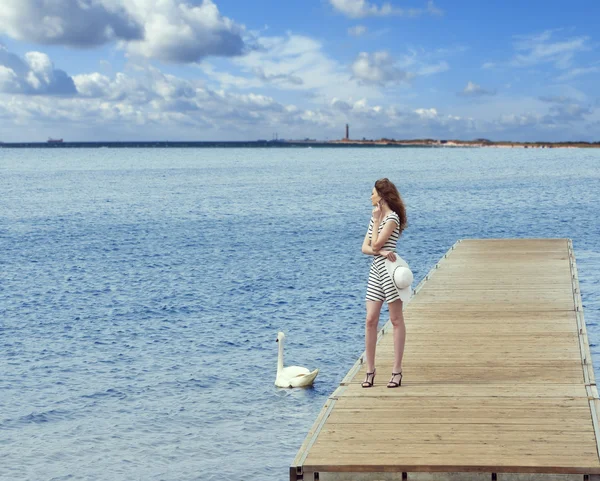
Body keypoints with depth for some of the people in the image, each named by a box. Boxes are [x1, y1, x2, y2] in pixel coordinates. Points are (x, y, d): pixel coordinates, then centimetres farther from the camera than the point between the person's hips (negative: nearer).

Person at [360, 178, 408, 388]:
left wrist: (376, 220, -7)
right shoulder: (375, 217, 15)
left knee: (396, 320, 0)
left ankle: (397, 370, 4)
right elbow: (365, 247, 8)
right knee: (370, 320, 3)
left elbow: (376, 245, -14)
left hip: (389, 270, -8)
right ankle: (370, 369, 9)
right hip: (375, 271, 8)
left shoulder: (392, 218, -10)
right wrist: (381, 251, -12)